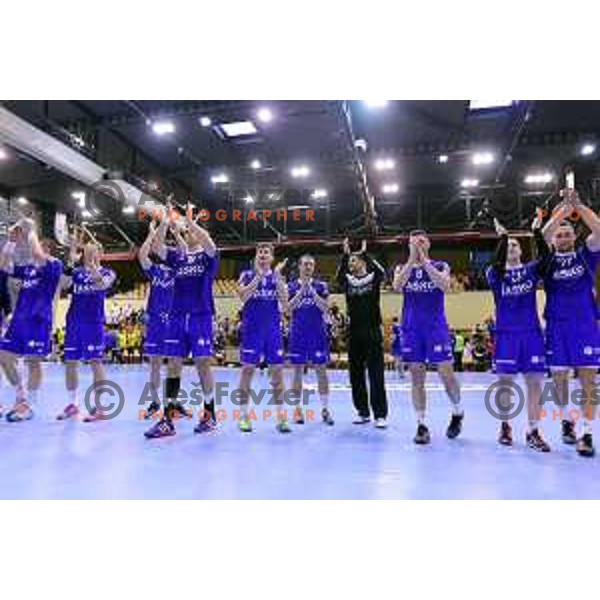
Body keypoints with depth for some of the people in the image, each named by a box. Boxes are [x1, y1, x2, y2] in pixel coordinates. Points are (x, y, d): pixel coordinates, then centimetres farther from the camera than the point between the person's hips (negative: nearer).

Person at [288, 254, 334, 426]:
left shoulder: (320, 286, 5)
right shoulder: (291, 286, 5)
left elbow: (325, 308, -6)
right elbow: (288, 309, -6)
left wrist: (312, 290, -15)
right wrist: (301, 290, -15)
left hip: (318, 333, 0)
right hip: (298, 333, 0)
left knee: (321, 370, 2)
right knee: (297, 371, 4)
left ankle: (325, 408, 11)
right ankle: (298, 409, 13)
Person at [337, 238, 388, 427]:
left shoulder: (373, 278, 0)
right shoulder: (348, 282, 7)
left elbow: (381, 272, -22)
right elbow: (339, 276, -14)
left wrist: (365, 253, -20)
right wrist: (345, 254, -20)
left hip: (372, 331, -4)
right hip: (354, 332, 4)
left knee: (376, 374, -2)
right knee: (356, 374, 8)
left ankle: (380, 414, 5)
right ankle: (362, 412, 20)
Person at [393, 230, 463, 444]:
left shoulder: (440, 266, 5)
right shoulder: (402, 267, 9)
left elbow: (444, 284, -17)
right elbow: (397, 286, -12)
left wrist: (424, 260, -18)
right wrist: (412, 259, -17)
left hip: (436, 327, -2)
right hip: (411, 328, 2)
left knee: (446, 372, -1)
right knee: (416, 376, 4)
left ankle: (457, 413, 25)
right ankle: (421, 424, 12)